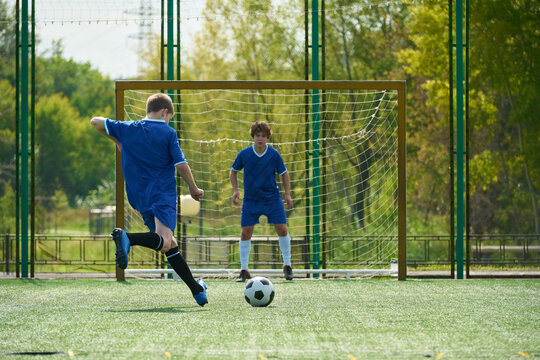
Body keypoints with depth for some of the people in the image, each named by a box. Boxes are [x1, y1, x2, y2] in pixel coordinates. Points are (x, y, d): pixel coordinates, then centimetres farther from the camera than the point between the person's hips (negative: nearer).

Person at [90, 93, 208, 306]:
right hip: (163, 194, -6)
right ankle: (128, 238, -48)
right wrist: (194, 189, 12)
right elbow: (181, 164, -2)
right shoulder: (168, 133, 0)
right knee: (164, 242, -23)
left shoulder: (127, 129, 9)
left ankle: (197, 289, 16)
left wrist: (116, 140, 28)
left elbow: (96, 122, 14)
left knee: (169, 243, 14)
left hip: (139, 197, 6)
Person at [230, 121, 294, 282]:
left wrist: (287, 194, -3)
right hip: (251, 200, 0)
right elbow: (233, 172, 7)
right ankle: (244, 270, 5)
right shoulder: (244, 154, -9)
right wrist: (235, 190, -5)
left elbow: (284, 174, 5)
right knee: (246, 233, -5)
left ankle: (287, 266, 10)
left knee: (282, 229, -6)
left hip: (272, 198, 0)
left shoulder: (274, 154, -9)